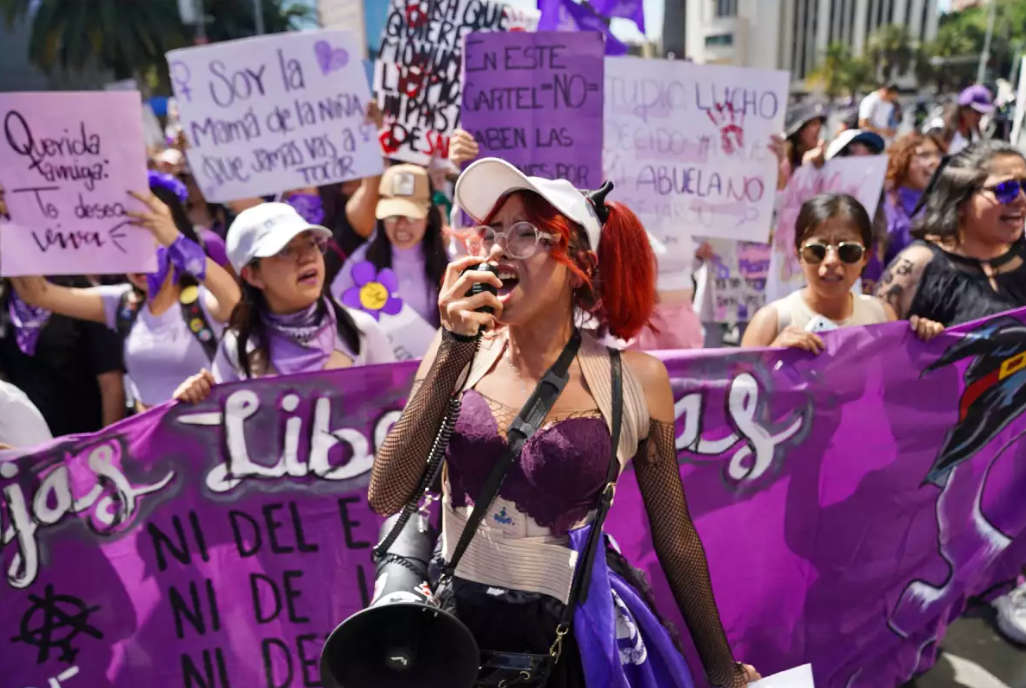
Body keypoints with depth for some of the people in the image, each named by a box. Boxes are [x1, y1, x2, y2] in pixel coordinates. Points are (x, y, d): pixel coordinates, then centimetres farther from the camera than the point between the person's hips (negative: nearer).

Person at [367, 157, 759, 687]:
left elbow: (675, 539, -1)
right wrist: (456, 347, -21)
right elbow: (386, 498, -16)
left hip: (576, 641, -1)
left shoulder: (635, 379, -11)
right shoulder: (456, 354, -7)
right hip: (457, 627, 2)